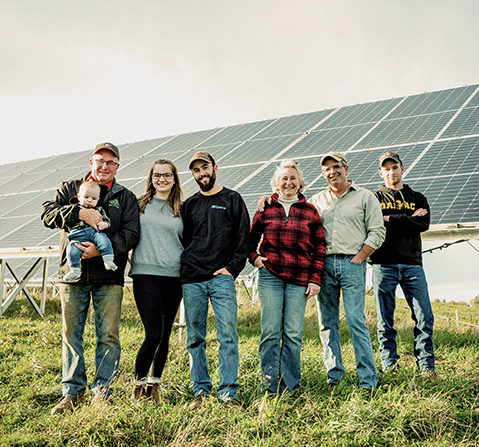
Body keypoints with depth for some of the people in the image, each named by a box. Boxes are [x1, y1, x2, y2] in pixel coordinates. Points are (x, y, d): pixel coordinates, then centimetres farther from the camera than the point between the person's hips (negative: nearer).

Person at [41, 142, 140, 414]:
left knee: (108, 336, 0)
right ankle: (73, 391, 17)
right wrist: (80, 212, -19)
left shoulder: (126, 198, 11)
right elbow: (48, 213, -3)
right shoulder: (70, 190, 13)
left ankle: (102, 390, 12)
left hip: (109, 276, -1)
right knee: (71, 334, 6)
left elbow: (132, 234, -1)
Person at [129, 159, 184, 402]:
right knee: (154, 334, -11)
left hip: (174, 276, 3)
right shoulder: (139, 205, 6)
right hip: (146, 273, -3)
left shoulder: (181, 210, 12)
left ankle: (154, 384, 21)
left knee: (165, 334, 7)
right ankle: (138, 384, 7)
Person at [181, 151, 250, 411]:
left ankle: (228, 393, -2)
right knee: (195, 338, 4)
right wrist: (184, 268, 7)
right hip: (191, 280, 3)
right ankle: (201, 392, 12)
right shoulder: (190, 204, 16)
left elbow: (243, 238, 4)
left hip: (221, 278, -3)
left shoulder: (232, 199, 8)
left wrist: (231, 268, -5)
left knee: (228, 336, -8)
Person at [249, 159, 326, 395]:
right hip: (270, 276, 0)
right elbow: (250, 238, 19)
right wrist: (254, 257, 2)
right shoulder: (266, 209, 7)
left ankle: (289, 385, 14)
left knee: (293, 333, 2)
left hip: (299, 279, 0)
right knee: (270, 331, 0)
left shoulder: (310, 211, 7)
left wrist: (315, 279, 0)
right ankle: (270, 386, 9)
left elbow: (319, 247, 6)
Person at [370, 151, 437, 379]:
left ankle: (426, 365, 7)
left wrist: (390, 219, -8)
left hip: (412, 264, 2)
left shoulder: (417, 198, 17)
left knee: (424, 317, -3)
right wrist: (409, 220, -5)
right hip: (383, 265, -1)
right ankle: (390, 366, 11)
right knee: (385, 320, 1)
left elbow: (424, 224, -3)